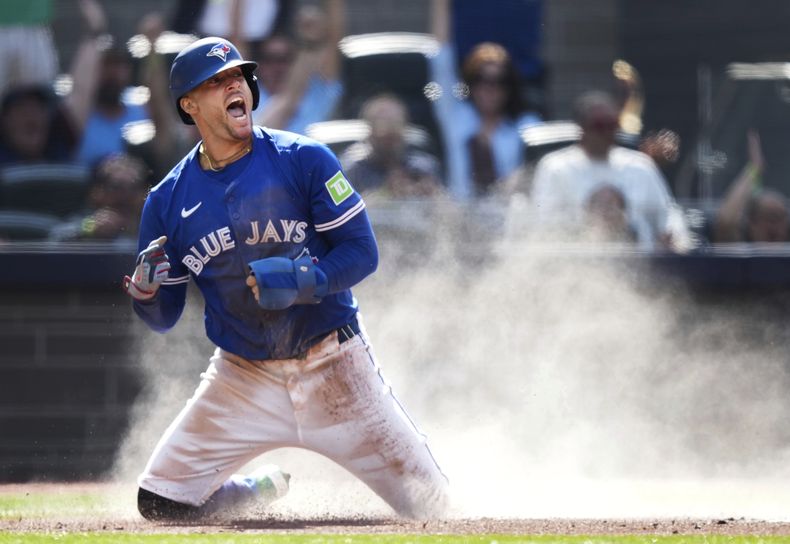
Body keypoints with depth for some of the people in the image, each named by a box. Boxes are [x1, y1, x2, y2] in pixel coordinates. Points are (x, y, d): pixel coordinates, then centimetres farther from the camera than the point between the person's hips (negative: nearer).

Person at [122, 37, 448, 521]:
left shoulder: (304, 161, -8)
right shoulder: (169, 201, -1)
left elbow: (362, 253, -9)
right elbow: (163, 318, 3)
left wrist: (300, 280, -26)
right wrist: (146, 290, -19)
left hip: (334, 368, -2)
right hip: (243, 378, 2)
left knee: (429, 504, -3)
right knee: (160, 503, -7)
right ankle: (265, 493, 22)